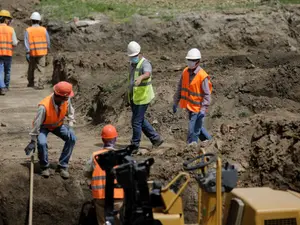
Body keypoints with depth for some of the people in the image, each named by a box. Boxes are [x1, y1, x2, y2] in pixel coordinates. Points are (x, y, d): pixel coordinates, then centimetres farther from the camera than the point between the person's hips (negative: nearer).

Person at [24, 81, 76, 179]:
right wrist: (33, 141, -20)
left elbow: (70, 112, -1)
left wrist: (70, 125, -11)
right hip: (44, 126, -4)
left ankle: (63, 166, -8)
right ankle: (45, 167, -5)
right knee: (42, 143, -32)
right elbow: (37, 123, -27)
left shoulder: (66, 100, -24)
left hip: (58, 125, 4)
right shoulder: (44, 106, -38)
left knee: (72, 138, -19)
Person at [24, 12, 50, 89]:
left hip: (32, 53, 0)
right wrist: (47, 49, 21)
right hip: (42, 52, 0)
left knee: (31, 68, 17)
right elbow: (48, 41, 5)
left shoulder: (28, 30, -5)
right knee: (41, 68, -1)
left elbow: (26, 42, -10)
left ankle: (31, 83, 30)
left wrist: (27, 53, -11)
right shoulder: (43, 30, -1)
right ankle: (40, 84, -13)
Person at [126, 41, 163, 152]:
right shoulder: (132, 64, 12)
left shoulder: (145, 64, -17)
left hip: (142, 98, -9)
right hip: (133, 97, 9)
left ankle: (134, 146, 6)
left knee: (136, 122, -5)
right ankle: (156, 139, 27)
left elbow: (148, 74, -40)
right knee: (141, 120, 16)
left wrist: (141, 77, -62)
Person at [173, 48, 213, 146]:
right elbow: (180, 88, 11)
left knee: (193, 130, -6)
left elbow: (207, 94, -17)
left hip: (197, 108, -7)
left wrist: (203, 109, -24)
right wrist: (176, 102, 12)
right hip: (189, 106, 8)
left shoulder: (202, 76, -19)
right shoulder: (185, 72, 1)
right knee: (197, 126, 23)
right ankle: (208, 140, 42)